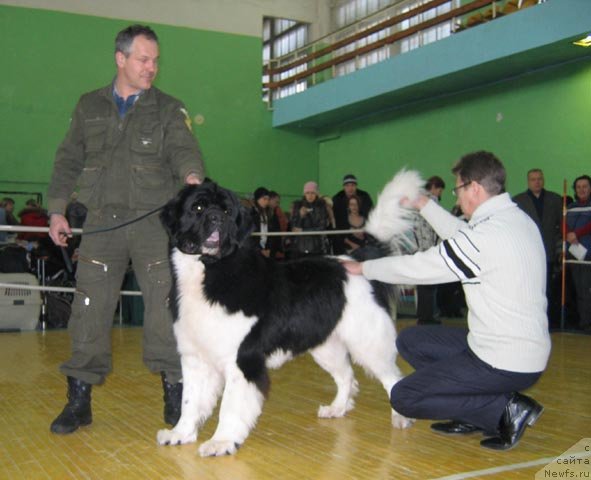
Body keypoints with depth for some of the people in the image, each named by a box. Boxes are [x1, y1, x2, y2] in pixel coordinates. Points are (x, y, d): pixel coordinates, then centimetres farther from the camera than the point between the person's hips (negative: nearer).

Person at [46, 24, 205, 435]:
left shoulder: (169, 109, 9)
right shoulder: (89, 107, 15)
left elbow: (183, 149, -8)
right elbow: (69, 161, 17)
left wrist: (191, 175, -30)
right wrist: (57, 209, 9)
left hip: (154, 221, -1)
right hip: (103, 221, 2)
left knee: (164, 304, -6)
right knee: (90, 307, 0)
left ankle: (174, 392, 4)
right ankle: (79, 399, 9)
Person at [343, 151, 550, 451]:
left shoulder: (487, 233, -22)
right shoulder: (519, 219, 4)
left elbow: (418, 267, -12)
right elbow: (461, 237, 22)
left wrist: (363, 267, 4)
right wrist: (424, 205, 29)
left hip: (505, 362, -9)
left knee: (403, 398, -2)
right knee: (410, 340, 17)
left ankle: (506, 409, -3)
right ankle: (472, 416, 11)